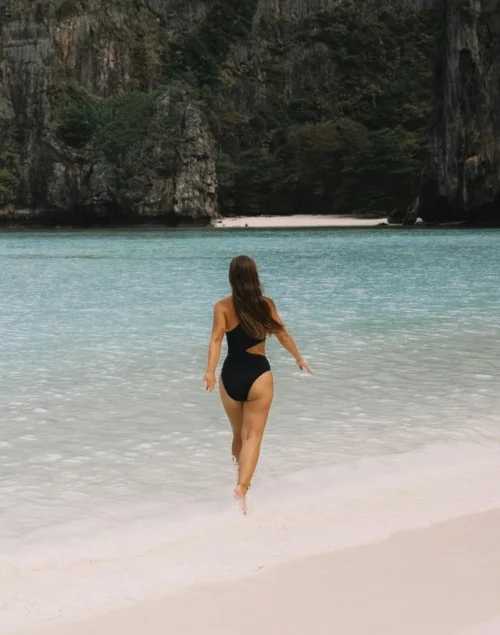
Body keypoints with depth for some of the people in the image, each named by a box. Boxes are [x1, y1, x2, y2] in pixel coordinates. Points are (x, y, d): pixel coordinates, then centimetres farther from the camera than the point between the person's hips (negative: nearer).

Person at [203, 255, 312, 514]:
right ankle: (242, 486, -24)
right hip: (258, 375, -2)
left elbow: (216, 339, -17)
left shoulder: (223, 306, -4)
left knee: (239, 434, 20)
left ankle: (243, 480, 36)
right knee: (253, 436, -4)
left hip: (231, 375, 2)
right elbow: (283, 335, 7)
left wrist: (210, 371, -26)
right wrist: (299, 358, 23)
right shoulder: (266, 305, -2)